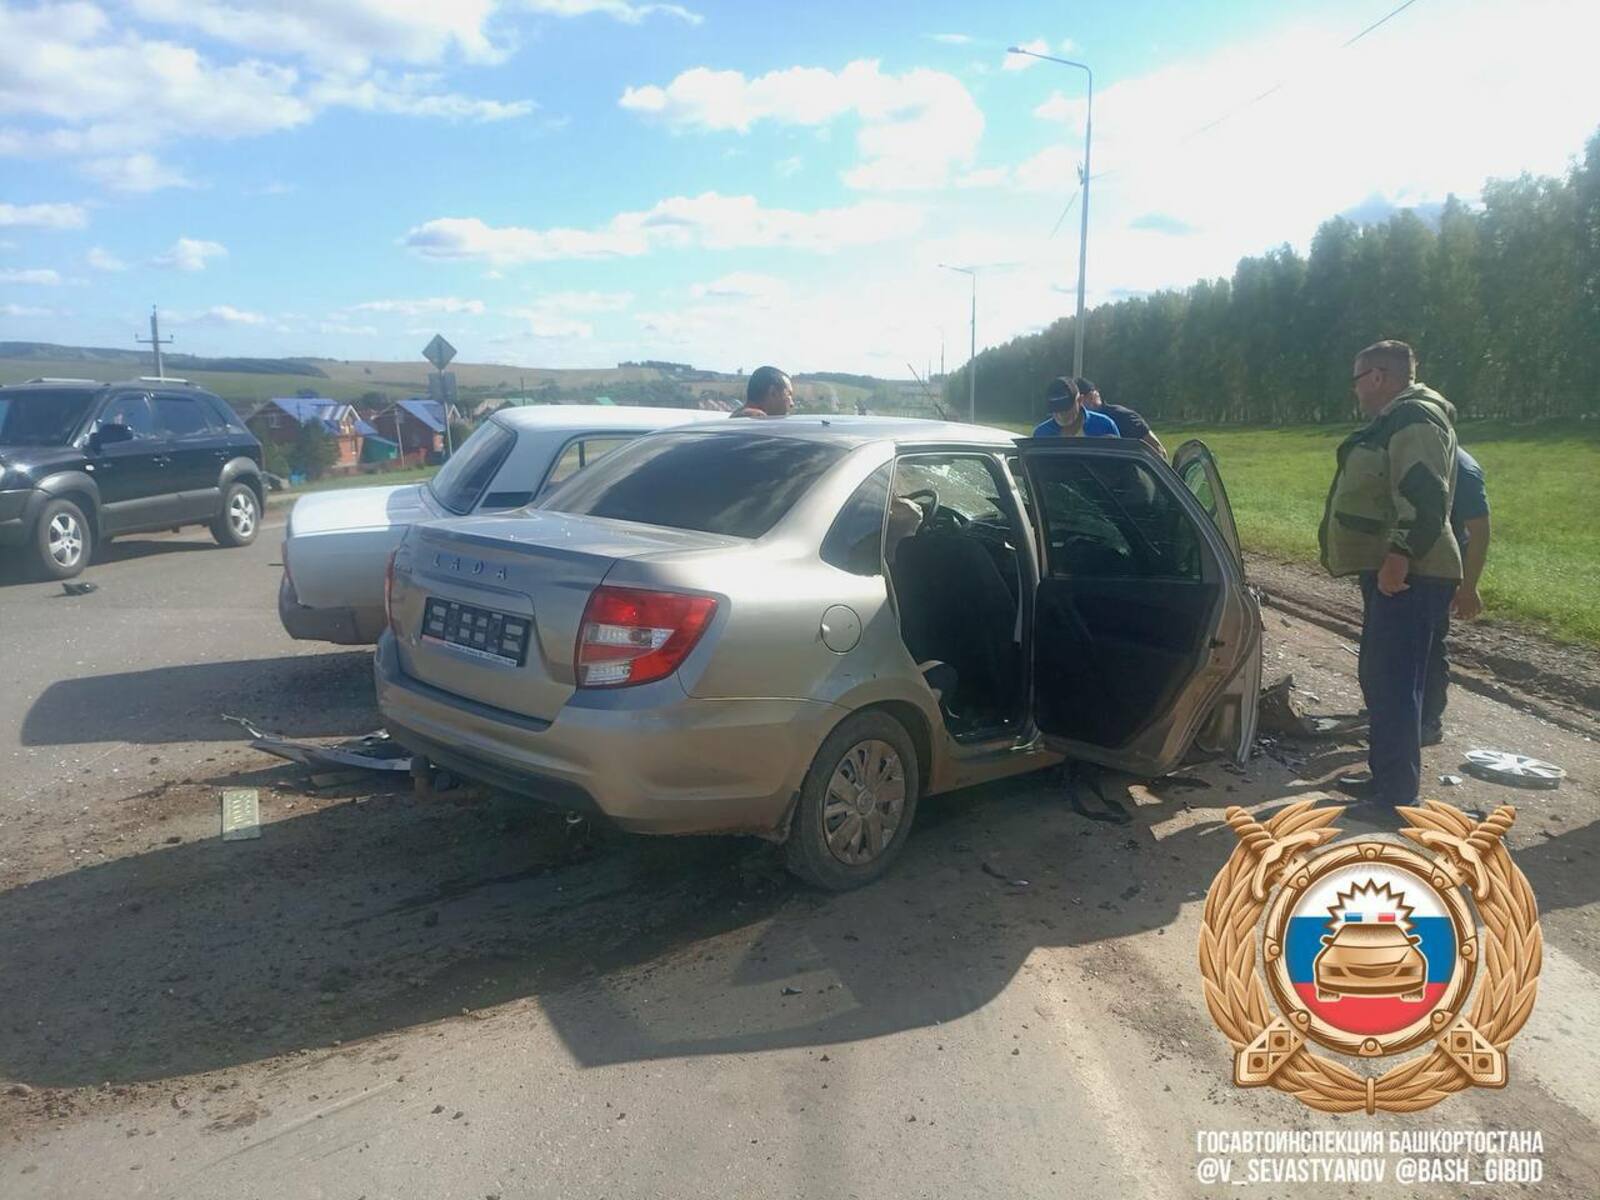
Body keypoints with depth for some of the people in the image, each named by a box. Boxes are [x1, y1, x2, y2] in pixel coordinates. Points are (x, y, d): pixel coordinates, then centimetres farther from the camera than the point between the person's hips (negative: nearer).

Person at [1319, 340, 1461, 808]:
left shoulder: (1416, 417, -13)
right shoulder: (1396, 419, 21)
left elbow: (1425, 497, -25)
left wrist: (1400, 556, -32)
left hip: (1406, 575, -11)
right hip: (1391, 571, 11)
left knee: (1393, 685, -10)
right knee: (1378, 678, 17)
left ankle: (1397, 799, -6)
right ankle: (1386, 778, 27)